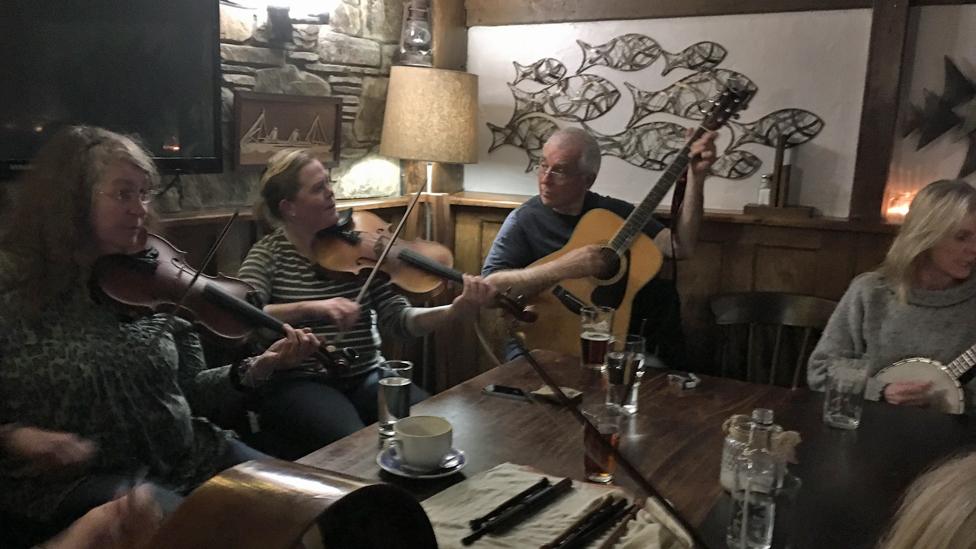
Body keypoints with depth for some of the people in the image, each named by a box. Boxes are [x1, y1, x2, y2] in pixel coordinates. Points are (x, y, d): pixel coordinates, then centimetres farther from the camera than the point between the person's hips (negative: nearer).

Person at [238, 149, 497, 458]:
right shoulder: (269, 254, -2)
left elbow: (396, 319, -5)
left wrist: (454, 312, -22)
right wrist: (309, 307, -30)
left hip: (367, 377, 3)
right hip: (297, 385, -3)